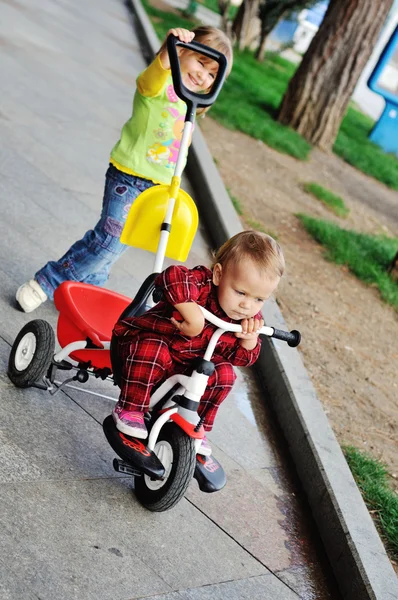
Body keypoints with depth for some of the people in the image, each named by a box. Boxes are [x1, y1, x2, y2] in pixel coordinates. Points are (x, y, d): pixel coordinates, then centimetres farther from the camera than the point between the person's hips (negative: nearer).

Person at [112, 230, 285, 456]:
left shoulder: (250, 318, -7)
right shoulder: (203, 283, -28)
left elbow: (241, 358, 1)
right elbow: (174, 277, -49)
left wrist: (250, 339, -20)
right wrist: (194, 317, -49)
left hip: (187, 367, 6)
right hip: (147, 340, -5)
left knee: (224, 373, -14)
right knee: (152, 349, -36)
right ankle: (130, 409, -17)